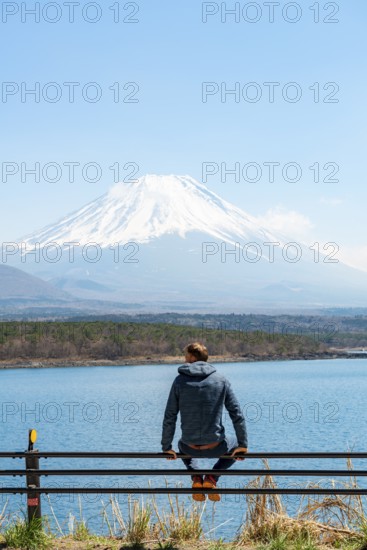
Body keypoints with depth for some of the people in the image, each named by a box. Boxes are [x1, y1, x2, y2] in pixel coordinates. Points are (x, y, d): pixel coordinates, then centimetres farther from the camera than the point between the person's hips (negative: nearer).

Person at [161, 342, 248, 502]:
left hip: (190, 448, 1)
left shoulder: (180, 381, -2)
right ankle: (212, 478, 7)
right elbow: (237, 414, -1)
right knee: (235, 446, 32)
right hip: (215, 448, -1)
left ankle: (196, 477, 10)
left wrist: (166, 447, 10)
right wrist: (243, 445, 8)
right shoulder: (221, 379, -1)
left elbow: (169, 417, -1)